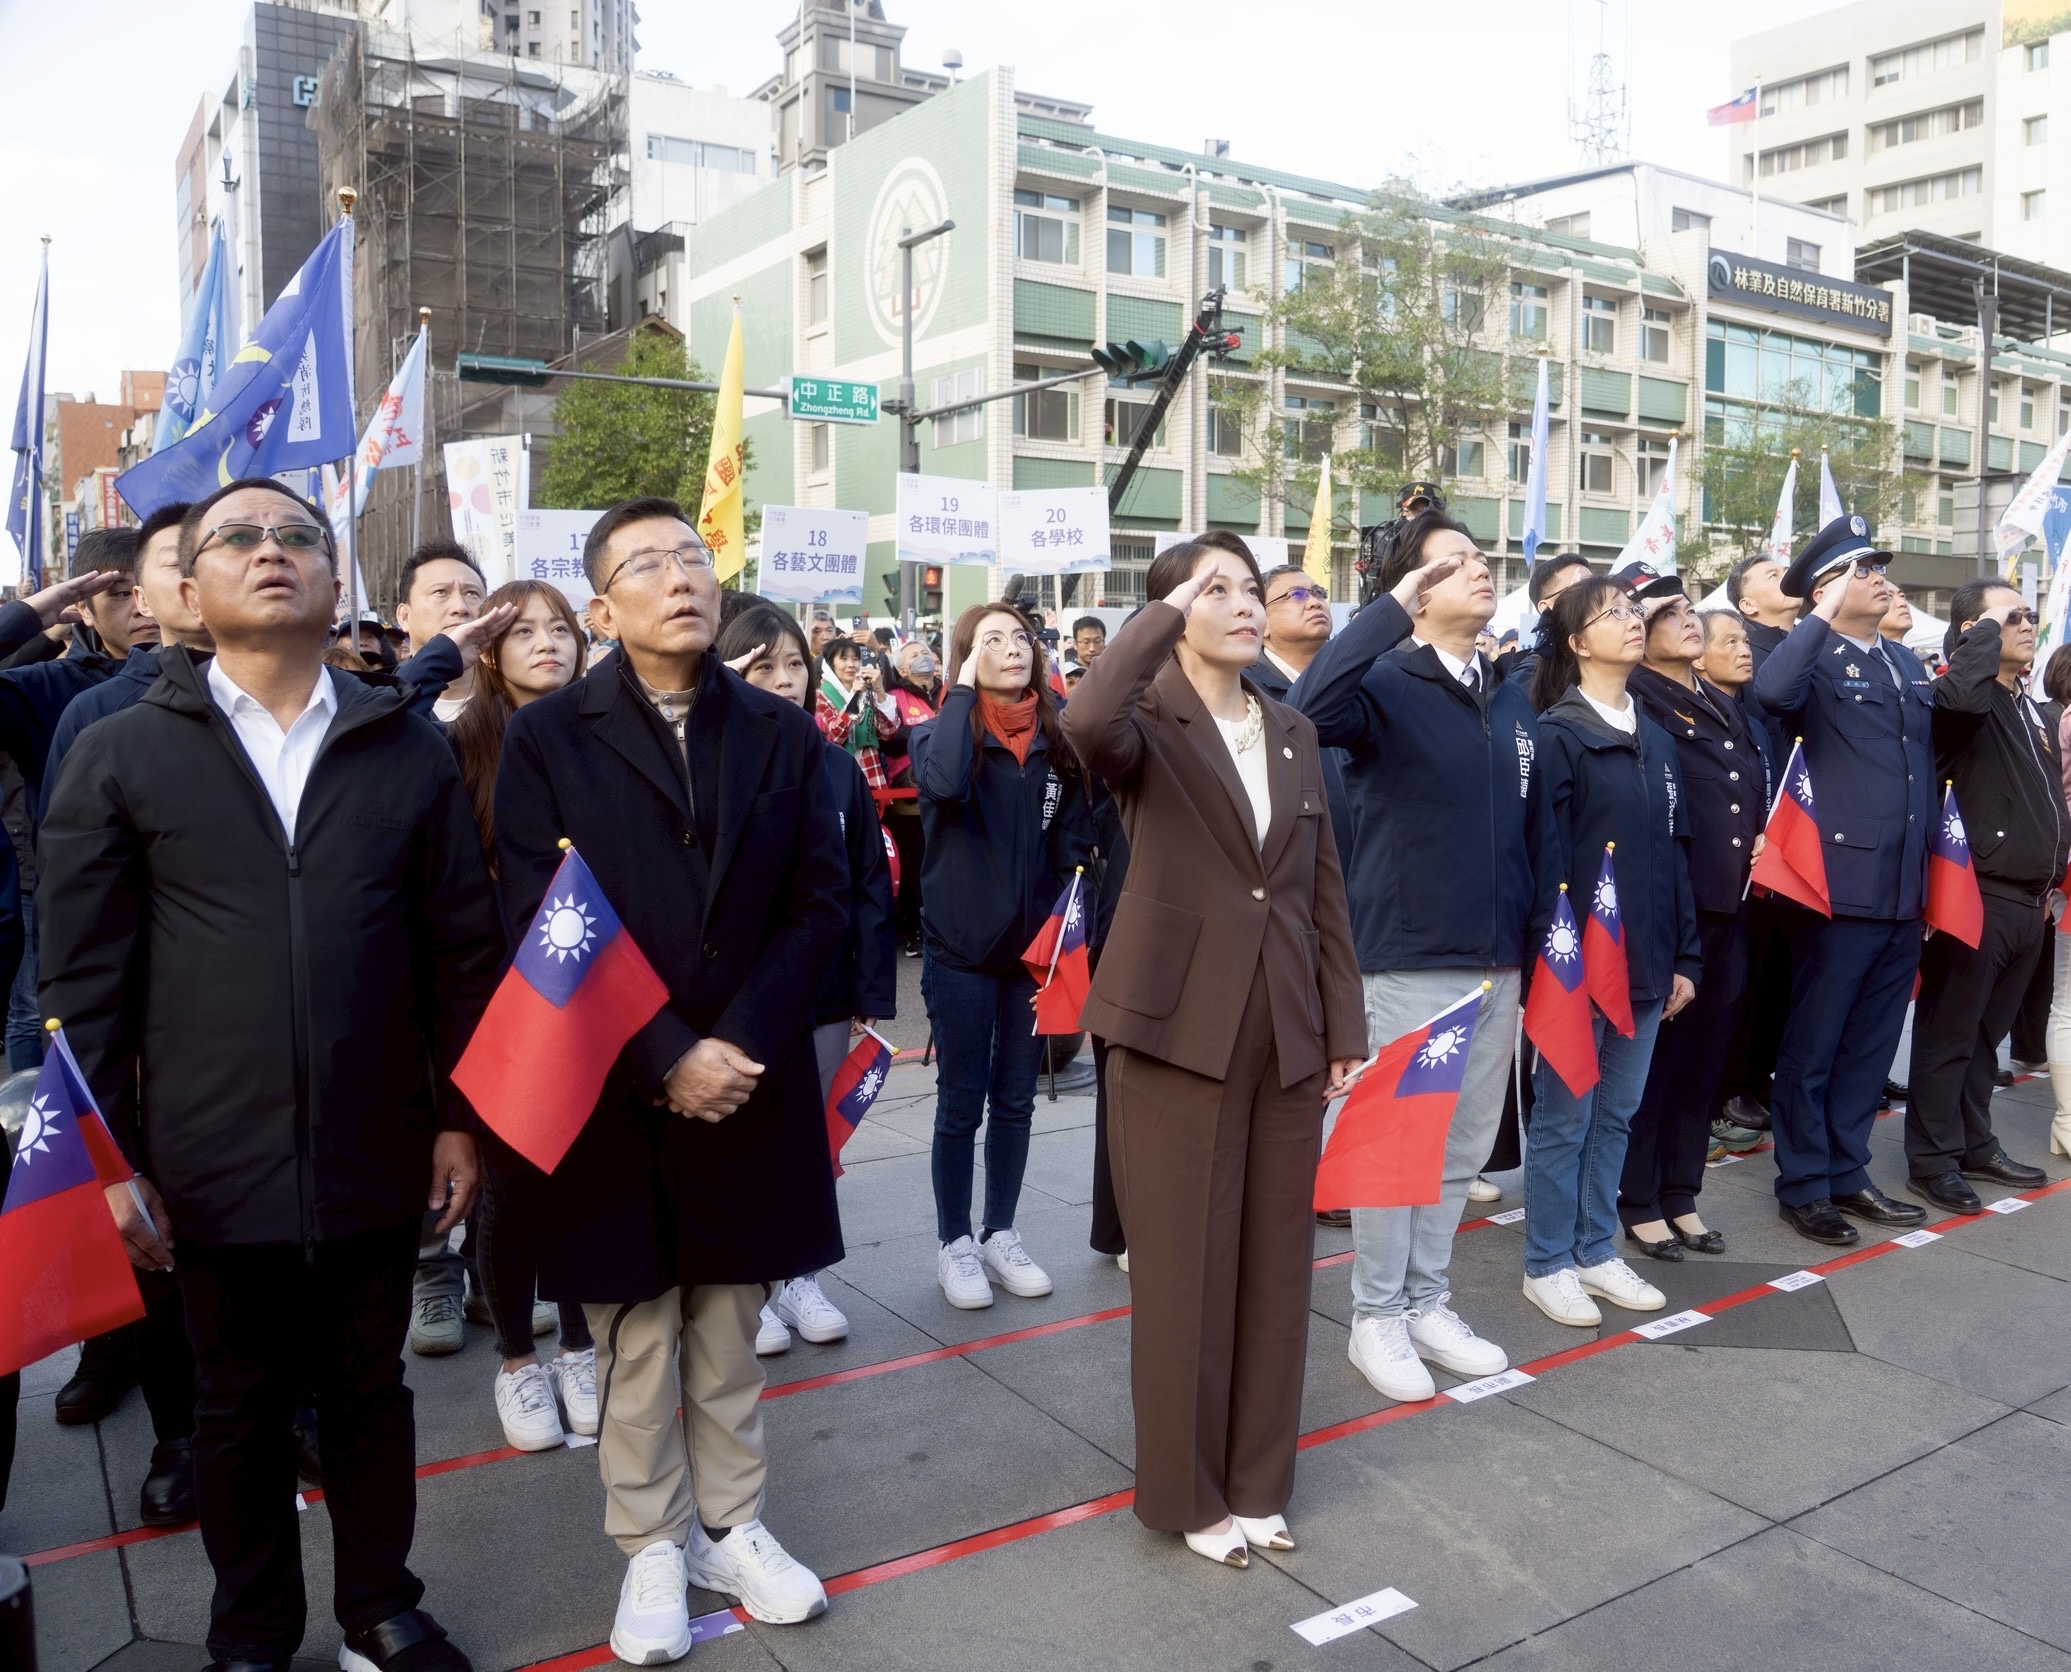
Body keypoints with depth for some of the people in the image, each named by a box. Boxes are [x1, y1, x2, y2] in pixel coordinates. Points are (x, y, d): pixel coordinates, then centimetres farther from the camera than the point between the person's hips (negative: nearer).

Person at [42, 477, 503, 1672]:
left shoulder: (411, 750, 2)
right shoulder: (121, 757, 0)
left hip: (377, 1156, 1)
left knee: (370, 1392, 16)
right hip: (215, 1163, -1)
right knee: (242, 1408, 16)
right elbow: (85, 976, -1)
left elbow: (463, 948, 2)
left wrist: (460, 1116, 1)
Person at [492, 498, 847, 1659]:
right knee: (635, 1336, 11)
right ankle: (654, 1546, 29)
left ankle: (730, 1525, 32)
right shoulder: (548, 738, -4)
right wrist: (665, 1058, -16)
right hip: (615, 1095, -2)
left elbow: (821, 904, 0)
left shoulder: (782, 733, 5)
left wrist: (740, 1044, -12)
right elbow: (542, 925, -10)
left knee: (730, 1329, 14)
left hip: (751, 1084, 2)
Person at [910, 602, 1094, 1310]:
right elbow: (944, 782, -31)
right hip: (960, 951, -3)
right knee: (961, 1104, 7)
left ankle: (1001, 1236, 28)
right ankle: (955, 1244, 22)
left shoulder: (1056, 743, 3)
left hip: (1032, 948, 3)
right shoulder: (941, 732, -7)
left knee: (1015, 1101, 13)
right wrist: (963, 688, -21)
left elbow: (1074, 842, 5)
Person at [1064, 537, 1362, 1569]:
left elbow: (1324, 889, 12)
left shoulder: (1295, 734, 12)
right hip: (1179, 1029, -5)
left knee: (1273, 1261, 13)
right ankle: (1187, 1493, 23)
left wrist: (1343, 1027, 8)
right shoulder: (1149, 723, -5)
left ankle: (1256, 1481, 30)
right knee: (1186, 1268, 5)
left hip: (1286, 1033, 5)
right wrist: (1167, 615, -20)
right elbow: (1084, 720, -32)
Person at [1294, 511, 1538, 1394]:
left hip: (1498, 962, 6)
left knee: (1462, 1148, 15)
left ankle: (1427, 1302, 30)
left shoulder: (1511, 701, 11)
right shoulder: (1386, 685, -9)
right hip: (1408, 959, -6)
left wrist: (1537, 946, 13)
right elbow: (1310, 708, -33)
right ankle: (1376, 1318, 20)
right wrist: (1393, 607, -29)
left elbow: (1529, 830, 14)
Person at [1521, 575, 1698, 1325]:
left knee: (1616, 1115, 15)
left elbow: (1675, 852, 13)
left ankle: (1595, 1251, 27)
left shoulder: (1655, 739, 12)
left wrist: (1685, 957, 11)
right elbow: (1544, 856, -13)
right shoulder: (1558, 734, -9)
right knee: (1564, 1118, 4)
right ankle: (1547, 1264, 16)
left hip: (1645, 960, 7)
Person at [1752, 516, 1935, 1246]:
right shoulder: (1816, 661, -7)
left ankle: (1847, 1173, 27)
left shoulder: (1906, 668, 16)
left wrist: (1929, 866, 17)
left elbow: (1928, 756, 23)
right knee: (1813, 1045, 3)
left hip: (1905, 888, 7)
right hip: (1841, 884, -7)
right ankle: (1803, 1186, 14)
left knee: (1870, 1044, 15)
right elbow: (1770, 690, -31)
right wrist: (1823, 617, -21)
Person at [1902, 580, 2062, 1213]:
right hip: (1976, 896, -8)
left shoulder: (2031, 708, 16)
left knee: (1987, 1032, 17)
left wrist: (2050, 880, 21)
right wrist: (1987, 631, -21)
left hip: (2027, 900, 8)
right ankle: (1932, 1161, 9)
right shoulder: (1968, 700, -11)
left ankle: (1976, 1145, 28)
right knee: (1949, 1034, 0)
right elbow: (1960, 695, -38)